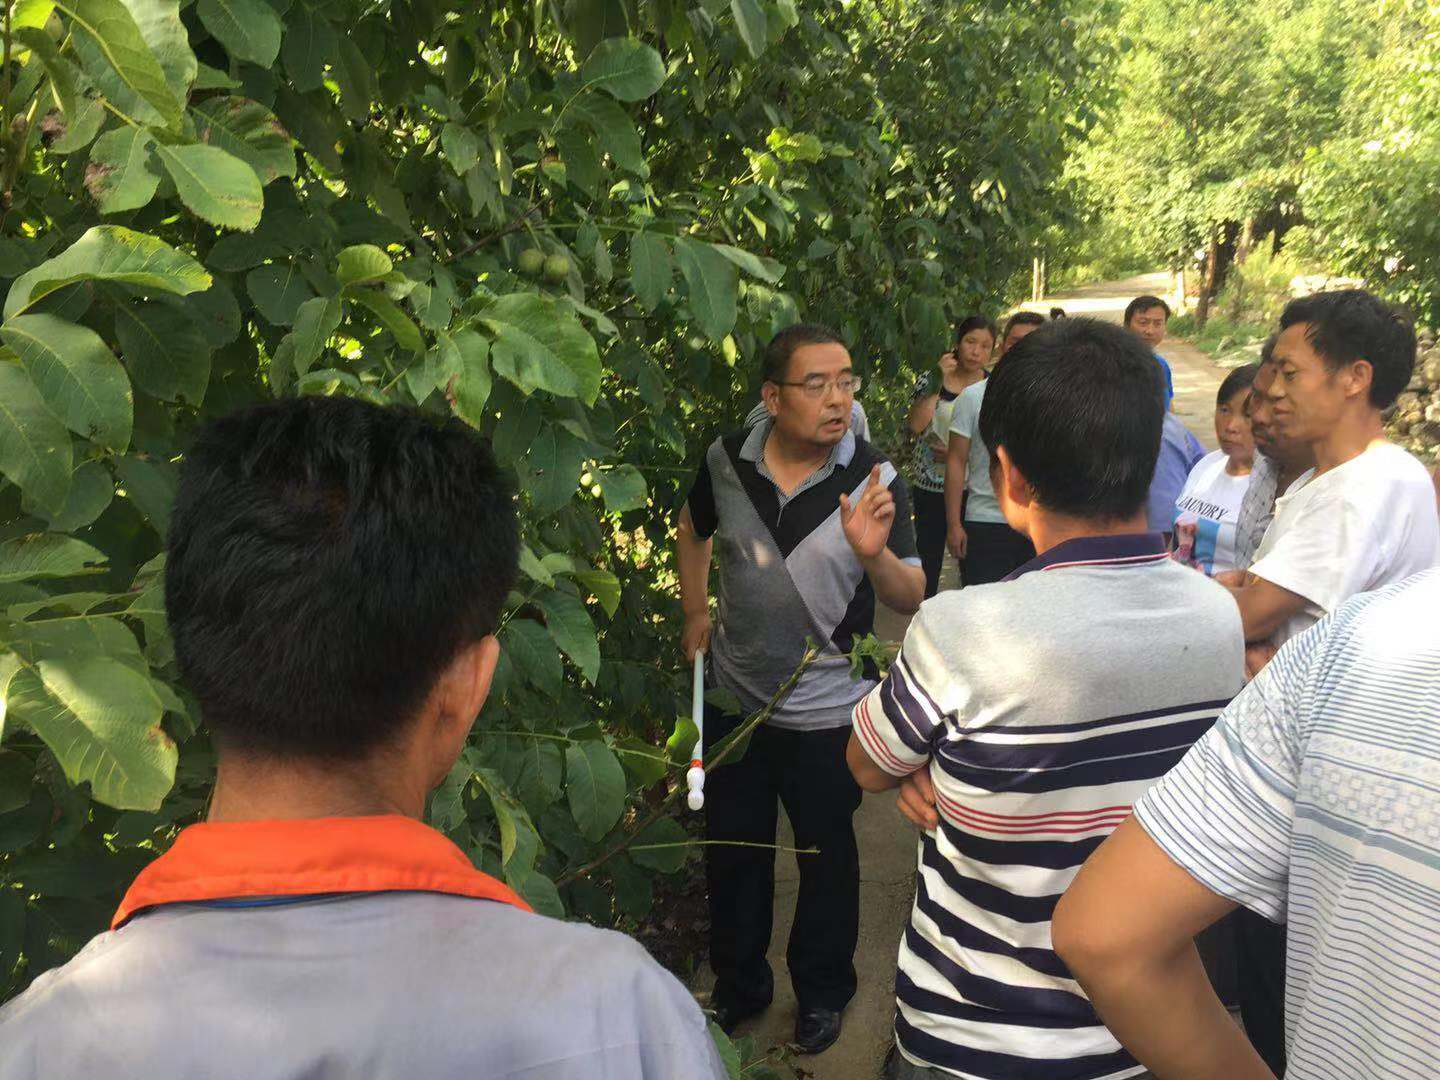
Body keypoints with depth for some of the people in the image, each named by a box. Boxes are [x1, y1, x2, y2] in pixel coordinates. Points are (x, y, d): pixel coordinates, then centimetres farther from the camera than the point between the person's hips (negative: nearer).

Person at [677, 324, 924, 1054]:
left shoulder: (873, 479, -18)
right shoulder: (726, 460, -10)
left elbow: (913, 602, -20)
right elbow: (693, 528, 12)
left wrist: (874, 554, -40)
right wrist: (695, 614, 6)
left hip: (827, 712, -3)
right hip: (734, 699, 3)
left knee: (827, 855, 16)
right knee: (731, 849, 19)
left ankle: (823, 992, 41)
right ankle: (738, 985, 42)